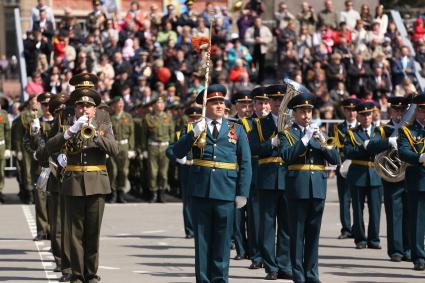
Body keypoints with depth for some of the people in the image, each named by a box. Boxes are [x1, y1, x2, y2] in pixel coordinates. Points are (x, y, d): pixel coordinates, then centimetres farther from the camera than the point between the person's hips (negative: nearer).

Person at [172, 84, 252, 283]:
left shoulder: (236, 130, 7)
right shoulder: (194, 128, 7)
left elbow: (245, 163, 5)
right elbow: (178, 153, -4)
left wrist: (243, 193, -3)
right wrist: (194, 134, -17)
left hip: (226, 191, 0)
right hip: (201, 191, 0)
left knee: (222, 239, 3)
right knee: (202, 239, 5)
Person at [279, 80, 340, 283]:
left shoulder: (318, 133, 16)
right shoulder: (287, 134, 4)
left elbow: (336, 159, 7)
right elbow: (286, 156, -15)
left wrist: (323, 144, -10)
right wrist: (306, 138, -17)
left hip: (318, 188, 4)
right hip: (297, 189, -4)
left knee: (313, 233, 7)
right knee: (297, 233, -1)